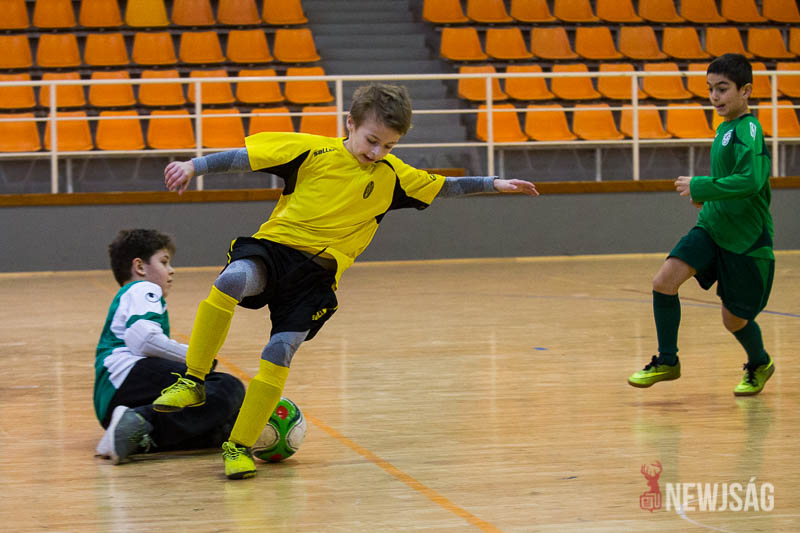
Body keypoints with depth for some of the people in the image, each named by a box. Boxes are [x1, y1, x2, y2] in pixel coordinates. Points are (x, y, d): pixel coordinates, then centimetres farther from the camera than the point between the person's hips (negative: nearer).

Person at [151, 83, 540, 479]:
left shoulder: (392, 175, 11)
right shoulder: (313, 150, -1)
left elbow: (443, 187, 23)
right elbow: (243, 157, -2)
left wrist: (493, 184, 21)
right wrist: (195, 166, -12)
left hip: (317, 272, 2)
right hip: (275, 246, -2)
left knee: (280, 350, -15)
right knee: (233, 279, -35)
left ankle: (239, 446, -2)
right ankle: (193, 381, -22)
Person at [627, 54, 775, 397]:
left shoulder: (748, 130, -17)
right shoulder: (725, 129, 10)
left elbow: (751, 180, -32)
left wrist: (700, 188, -26)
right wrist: (707, 197, 9)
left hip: (746, 239, -7)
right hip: (711, 228, 7)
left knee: (734, 319, 5)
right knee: (664, 280, -13)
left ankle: (759, 364, 37)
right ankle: (667, 361, 1)